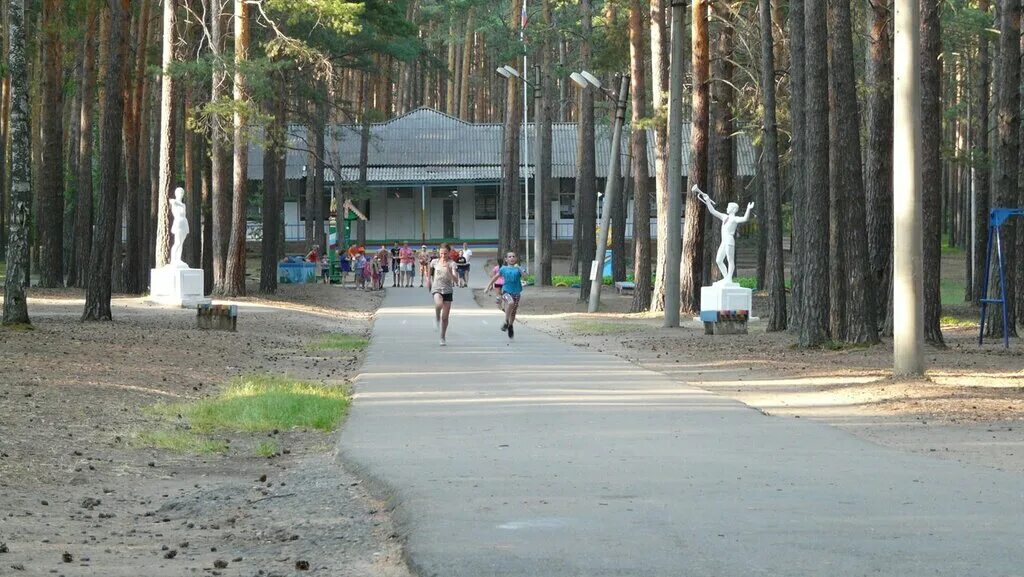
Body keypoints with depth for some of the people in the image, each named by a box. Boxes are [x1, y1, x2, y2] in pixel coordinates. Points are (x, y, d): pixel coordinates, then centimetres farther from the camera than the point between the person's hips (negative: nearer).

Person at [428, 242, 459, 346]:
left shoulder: (451, 264, -7)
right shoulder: (434, 262, 1)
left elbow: (456, 280, -19)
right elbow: (430, 273, 23)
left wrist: (449, 270, -33)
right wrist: (429, 283, 24)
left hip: (448, 291, 0)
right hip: (436, 289, 0)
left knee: (445, 317, 3)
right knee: (439, 304, -34)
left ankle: (442, 338, 18)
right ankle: (437, 318, -3)